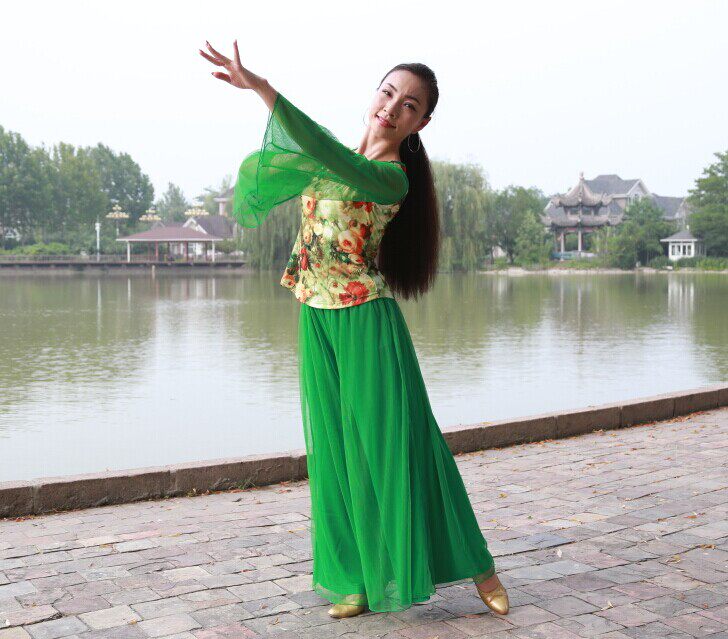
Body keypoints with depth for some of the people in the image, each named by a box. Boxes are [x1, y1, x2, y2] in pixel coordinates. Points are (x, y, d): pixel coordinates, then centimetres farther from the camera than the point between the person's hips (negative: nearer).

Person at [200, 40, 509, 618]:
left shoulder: (391, 177, -15)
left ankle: (474, 565, 14)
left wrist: (261, 88, -34)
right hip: (318, 320, 7)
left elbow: (328, 154, -31)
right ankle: (359, 581, 17)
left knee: (394, 442, -2)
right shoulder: (342, 155, 9)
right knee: (336, 448, 8)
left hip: (366, 320, -7)